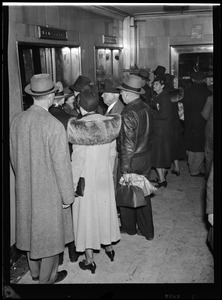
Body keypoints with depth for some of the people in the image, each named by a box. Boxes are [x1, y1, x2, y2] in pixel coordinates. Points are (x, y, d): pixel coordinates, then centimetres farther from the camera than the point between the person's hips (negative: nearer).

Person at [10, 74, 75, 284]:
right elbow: (61, 165, -20)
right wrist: (67, 196, -8)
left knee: (31, 228, 23)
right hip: (49, 190, -6)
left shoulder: (17, 120, -8)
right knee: (49, 233, 14)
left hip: (25, 188, 6)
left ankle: (34, 271, 44)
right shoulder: (54, 126, -26)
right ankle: (47, 278, 34)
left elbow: (14, 156, 4)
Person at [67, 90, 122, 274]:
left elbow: (78, 159, -15)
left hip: (86, 178, -4)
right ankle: (108, 246, 38)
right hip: (105, 176, 4)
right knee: (104, 209, 21)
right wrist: (106, 168, 12)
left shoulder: (78, 127, -20)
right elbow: (112, 153, 1)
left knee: (86, 213, 8)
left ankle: (89, 259, 18)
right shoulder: (109, 124, -7)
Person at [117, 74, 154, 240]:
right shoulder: (146, 108, 0)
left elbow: (128, 144, -23)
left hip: (133, 160, -7)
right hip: (147, 158, 7)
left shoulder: (128, 113, -22)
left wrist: (125, 169, -18)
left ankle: (129, 227, 33)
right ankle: (147, 231, 28)